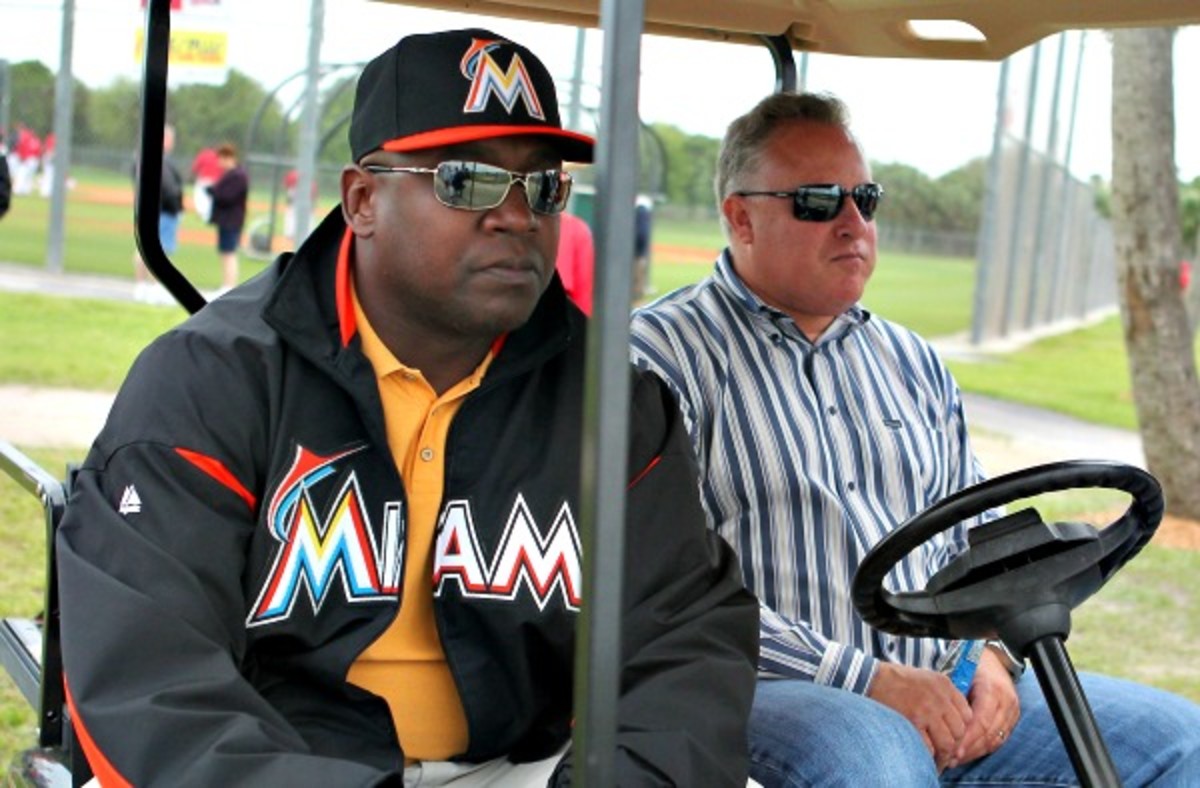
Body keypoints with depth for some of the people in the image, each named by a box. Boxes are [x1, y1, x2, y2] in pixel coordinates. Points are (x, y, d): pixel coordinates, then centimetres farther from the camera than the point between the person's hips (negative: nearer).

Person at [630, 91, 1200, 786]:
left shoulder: (913, 363, 21)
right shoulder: (664, 354, -3)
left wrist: (991, 653, 2)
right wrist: (866, 679, -16)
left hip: (948, 693, 7)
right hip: (770, 693, -6)